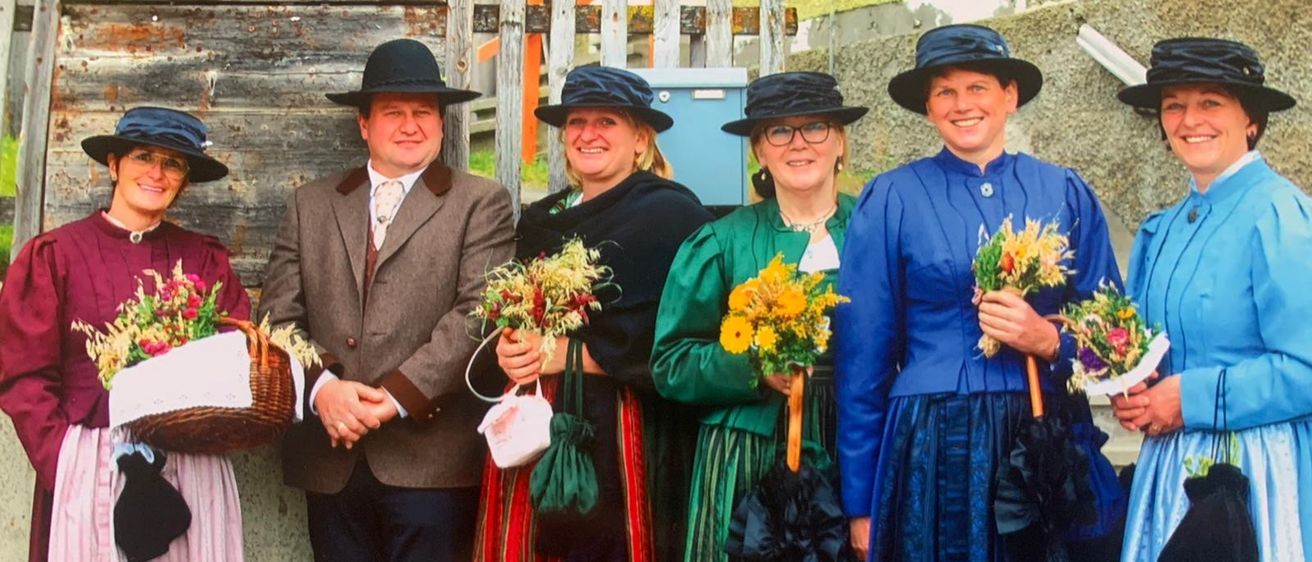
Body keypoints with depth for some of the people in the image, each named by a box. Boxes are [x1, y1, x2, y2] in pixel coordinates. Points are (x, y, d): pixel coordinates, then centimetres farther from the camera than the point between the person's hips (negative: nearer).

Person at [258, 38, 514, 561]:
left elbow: (477, 313, -9)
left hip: (430, 457, -3)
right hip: (329, 460, 3)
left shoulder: (481, 203, 2)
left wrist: (397, 396, -15)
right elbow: (279, 315, 6)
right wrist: (321, 386, -10)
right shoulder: (311, 203, 13)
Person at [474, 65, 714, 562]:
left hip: (619, 435, -6)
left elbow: (653, 339, -15)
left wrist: (554, 354, -12)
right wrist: (509, 349, -6)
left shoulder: (671, 215, -7)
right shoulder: (542, 220, 15)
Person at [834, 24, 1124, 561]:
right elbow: (864, 356, -1)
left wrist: (1050, 340, -14)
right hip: (930, 451, -2)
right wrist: (860, 501, -2)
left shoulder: (1067, 193, 4)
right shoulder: (890, 199, -2)